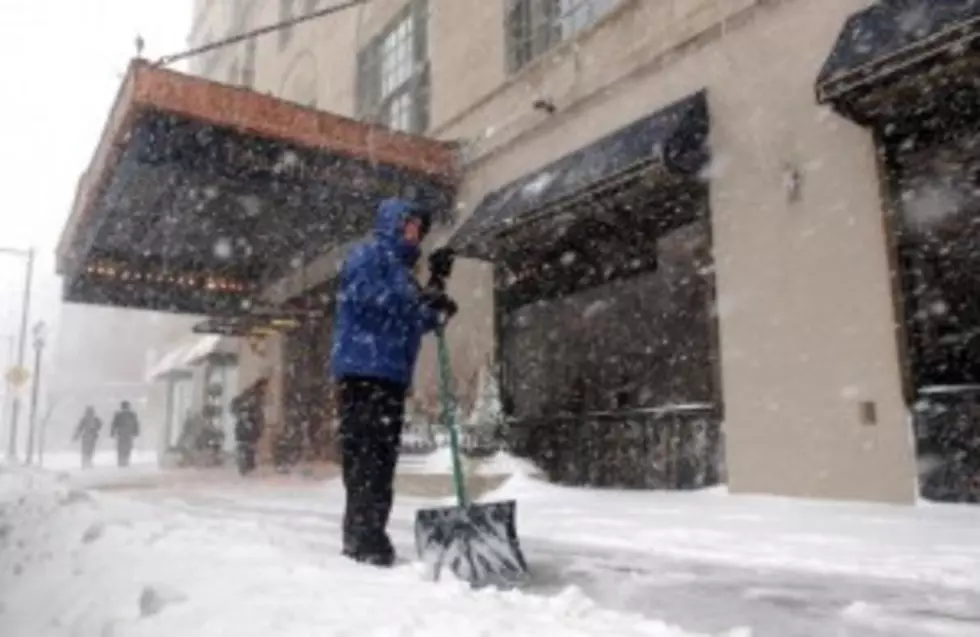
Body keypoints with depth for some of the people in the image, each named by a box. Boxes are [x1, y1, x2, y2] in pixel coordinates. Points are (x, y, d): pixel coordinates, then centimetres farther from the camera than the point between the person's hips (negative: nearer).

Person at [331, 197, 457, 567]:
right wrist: (421, 298, -16)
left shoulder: (401, 268, 27)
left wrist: (436, 286, 17)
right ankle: (364, 540, -9)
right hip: (364, 369, -9)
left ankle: (367, 539, 14)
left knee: (382, 459, 8)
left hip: (391, 374, 9)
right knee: (365, 455, -11)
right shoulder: (368, 254, 1)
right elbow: (366, 295, -18)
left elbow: (416, 323, 27)